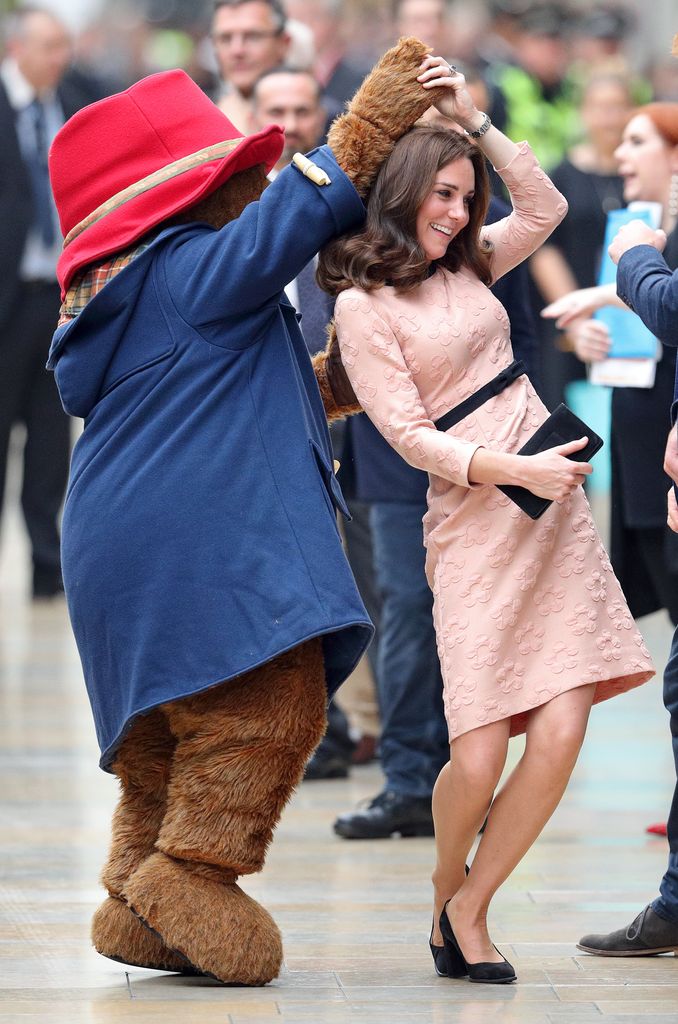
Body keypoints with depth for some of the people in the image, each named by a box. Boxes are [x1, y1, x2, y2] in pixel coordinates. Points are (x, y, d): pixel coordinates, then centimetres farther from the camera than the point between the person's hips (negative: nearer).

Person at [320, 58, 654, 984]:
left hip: (553, 510, 6)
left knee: (560, 736, -8)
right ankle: (446, 890, 20)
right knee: (479, 758, -11)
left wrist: (475, 122, 10)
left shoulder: (466, 267, 17)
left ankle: (469, 911, 8)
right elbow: (408, 434, -7)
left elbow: (545, 208, 16)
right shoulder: (363, 306, -2)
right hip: (473, 524, -6)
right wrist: (513, 470, -16)